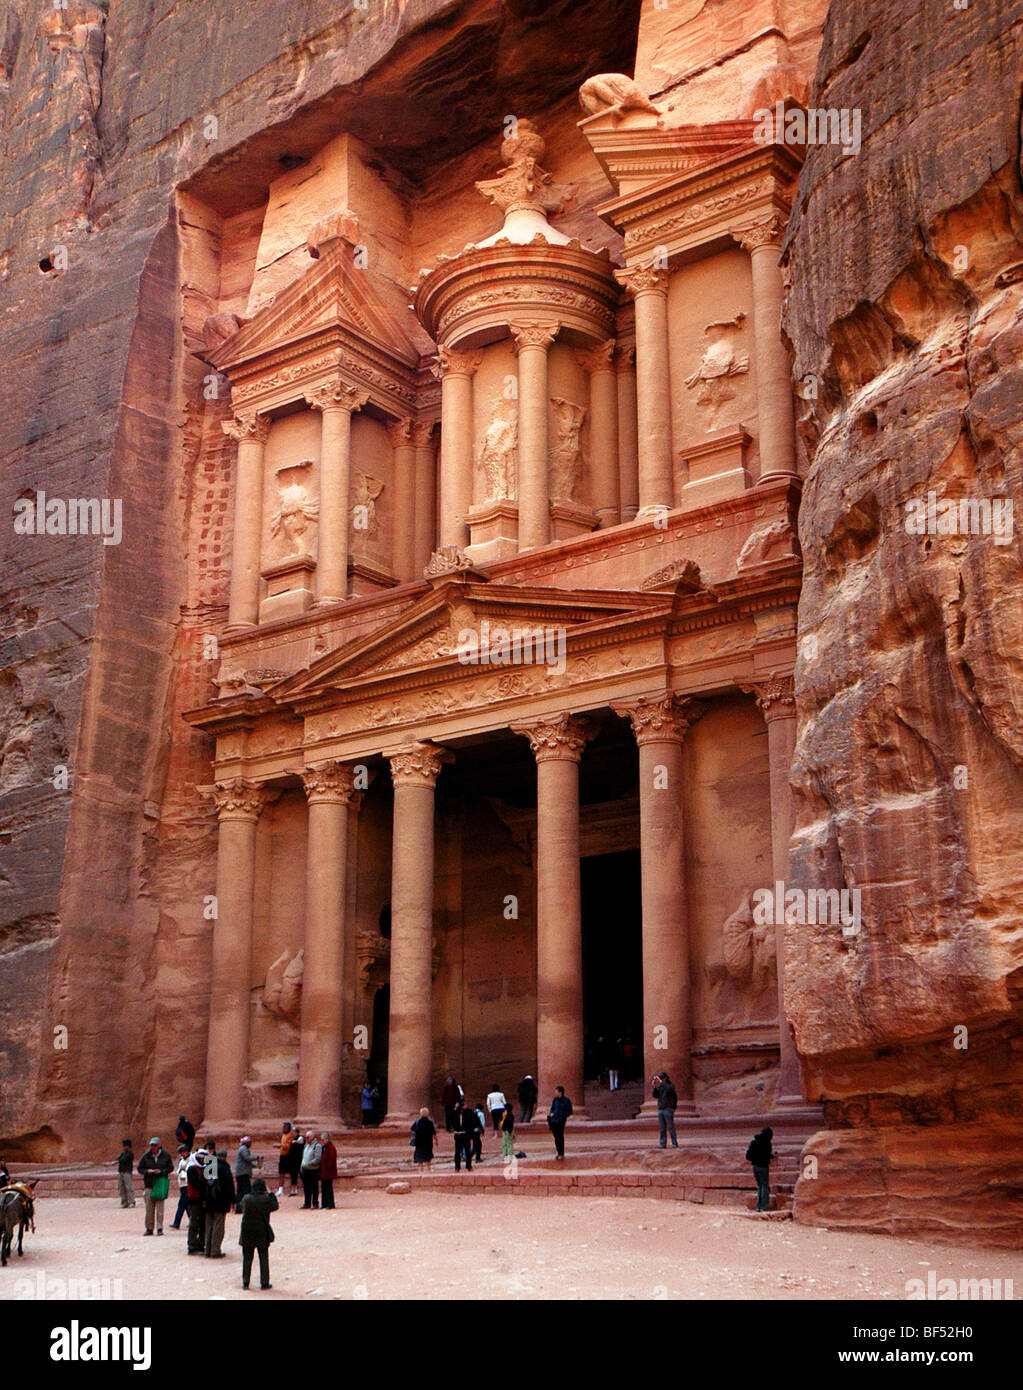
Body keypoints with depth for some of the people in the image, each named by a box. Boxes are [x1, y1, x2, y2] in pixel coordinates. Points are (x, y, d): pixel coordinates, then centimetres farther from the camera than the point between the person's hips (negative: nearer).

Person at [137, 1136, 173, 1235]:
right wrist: (147, 1171, -12)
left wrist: (162, 1171, -12)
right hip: (149, 1183, 2)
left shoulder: (165, 1155, 1)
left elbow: (170, 1167, 4)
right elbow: (140, 1168, 7)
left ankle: (159, 1228, -2)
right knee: (149, 1207, 3)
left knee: (160, 1206, -6)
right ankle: (149, 1228, 12)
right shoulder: (146, 1156, 3)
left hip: (161, 1182, -2)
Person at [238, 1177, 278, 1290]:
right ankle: (264, 1283, 11)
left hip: (247, 1234, 2)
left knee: (247, 1258, 12)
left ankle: (245, 1282, 13)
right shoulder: (266, 1199, -14)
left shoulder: (246, 1199, -6)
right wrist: (270, 1194, 5)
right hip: (262, 1234, -2)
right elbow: (275, 1206, 0)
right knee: (263, 1258, 9)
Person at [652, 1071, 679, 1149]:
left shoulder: (671, 1085, 2)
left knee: (670, 1127, -8)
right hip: (660, 1109, 5)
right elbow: (655, 1096, 6)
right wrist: (654, 1086, -4)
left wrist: (660, 1082, -19)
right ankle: (663, 1144, 1)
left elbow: (668, 1088, -21)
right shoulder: (659, 1087, 16)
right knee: (662, 1128, 1)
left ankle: (674, 1143, -5)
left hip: (668, 1109, -5)